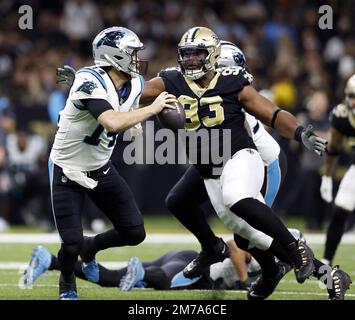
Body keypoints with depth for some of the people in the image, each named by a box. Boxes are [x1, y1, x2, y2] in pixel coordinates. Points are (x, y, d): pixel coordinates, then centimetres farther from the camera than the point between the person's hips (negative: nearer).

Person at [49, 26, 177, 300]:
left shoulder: (134, 83, -5)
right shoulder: (90, 83, -30)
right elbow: (113, 123, -45)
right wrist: (153, 108, -35)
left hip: (101, 168, 7)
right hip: (68, 171, -7)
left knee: (134, 233, 1)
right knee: (71, 245, -10)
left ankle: (90, 248, 32)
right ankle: (67, 283, 25)